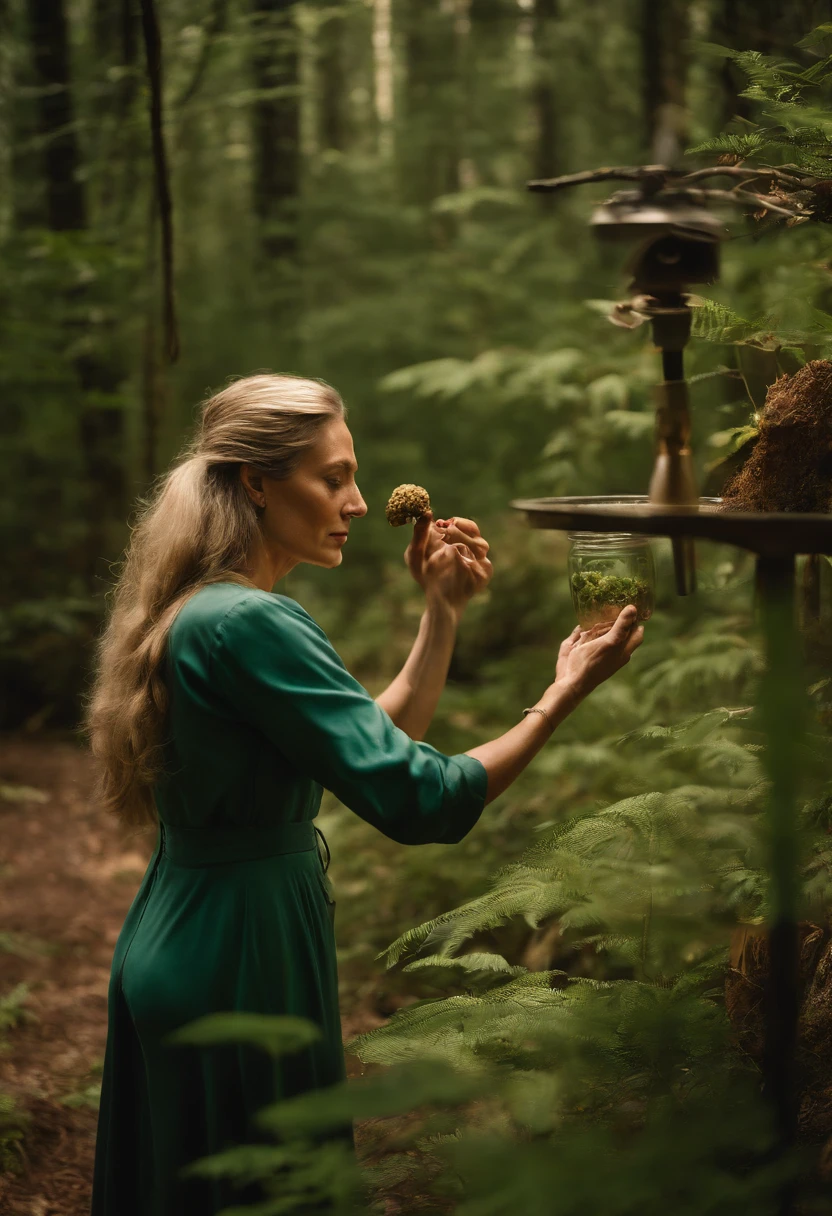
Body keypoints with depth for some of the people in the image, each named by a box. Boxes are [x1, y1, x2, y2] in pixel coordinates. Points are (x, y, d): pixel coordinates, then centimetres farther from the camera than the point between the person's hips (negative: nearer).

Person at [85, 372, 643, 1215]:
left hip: (171, 946, 10)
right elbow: (418, 800, -27)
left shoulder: (197, 610, 7)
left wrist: (443, 610, 5)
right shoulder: (247, 625, -24)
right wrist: (565, 693, -19)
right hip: (239, 959, -10)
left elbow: (374, 740, 11)